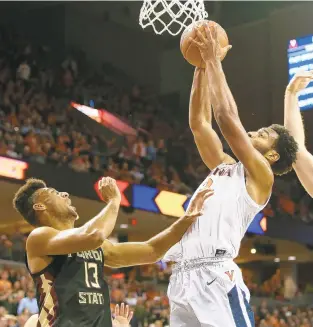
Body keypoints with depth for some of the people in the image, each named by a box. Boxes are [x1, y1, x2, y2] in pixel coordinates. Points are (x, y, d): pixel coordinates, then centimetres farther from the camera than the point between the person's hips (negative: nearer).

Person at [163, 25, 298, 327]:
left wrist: (214, 62, 3)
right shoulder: (224, 167, 26)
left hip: (216, 276, -8)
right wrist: (201, 66, 21)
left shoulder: (260, 176, 5)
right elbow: (199, 122, 26)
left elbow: (227, 119, -3)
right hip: (182, 277, 8)